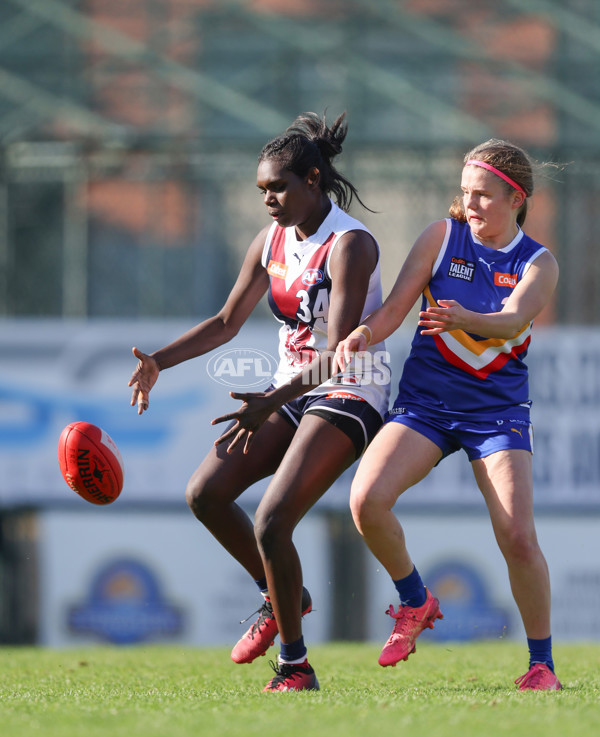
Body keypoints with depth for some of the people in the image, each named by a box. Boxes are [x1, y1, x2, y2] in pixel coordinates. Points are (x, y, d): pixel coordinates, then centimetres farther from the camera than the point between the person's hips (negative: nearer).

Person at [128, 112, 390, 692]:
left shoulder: (350, 245, -20)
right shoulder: (272, 240, 5)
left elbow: (339, 351, -28)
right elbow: (227, 322, 15)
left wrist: (272, 402, -41)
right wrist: (159, 361, 0)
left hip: (350, 393, -8)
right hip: (293, 389, 8)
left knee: (271, 524, -20)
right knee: (205, 493, -3)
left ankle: (295, 669, -7)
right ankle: (280, 599, 18)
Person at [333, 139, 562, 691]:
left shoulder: (538, 264, -2)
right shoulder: (443, 237, 1)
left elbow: (513, 318, -23)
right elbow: (397, 306, -3)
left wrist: (465, 320, -44)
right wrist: (361, 335, -25)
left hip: (497, 408, -1)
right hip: (426, 400, 1)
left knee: (517, 536, -17)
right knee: (366, 499, -23)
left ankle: (542, 664, 2)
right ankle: (416, 602, 4)